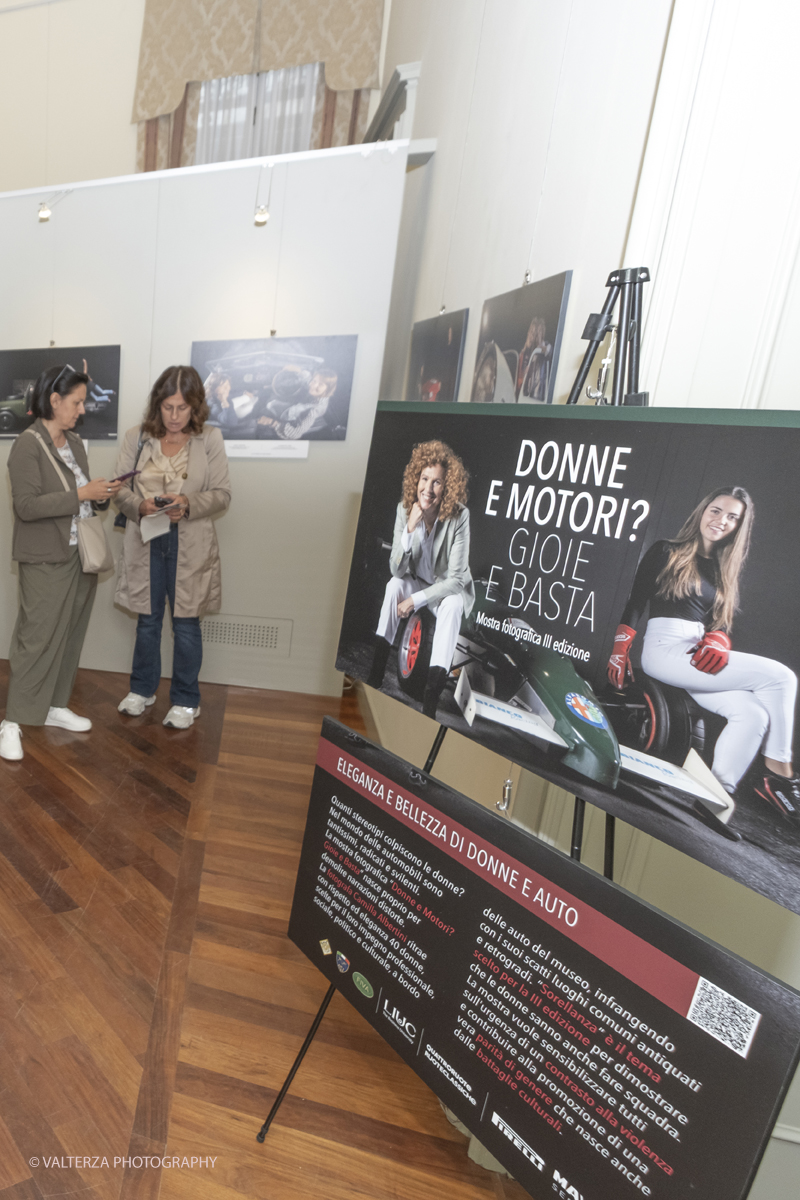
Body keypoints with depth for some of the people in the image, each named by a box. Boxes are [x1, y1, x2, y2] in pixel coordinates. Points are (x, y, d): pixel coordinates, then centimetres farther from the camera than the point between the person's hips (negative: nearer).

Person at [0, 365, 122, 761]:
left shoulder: (75, 443, 12)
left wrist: (101, 497, 1)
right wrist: (82, 494, -21)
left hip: (80, 555, 7)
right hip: (45, 561, -7)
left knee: (69, 635, 12)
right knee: (37, 639, -3)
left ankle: (55, 706, 25)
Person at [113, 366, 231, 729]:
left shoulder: (210, 439, -3)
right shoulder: (136, 437, 2)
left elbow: (222, 494, -4)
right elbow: (119, 488, 2)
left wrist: (189, 504, -21)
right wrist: (140, 505, -18)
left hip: (191, 545, -2)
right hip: (145, 540, 2)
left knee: (186, 625, 6)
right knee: (147, 620, 15)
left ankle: (185, 700, 22)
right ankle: (142, 689, 35)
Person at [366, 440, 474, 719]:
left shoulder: (459, 516, -23)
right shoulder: (405, 509, -14)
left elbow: (456, 579, -22)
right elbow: (396, 570, -18)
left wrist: (416, 600, -27)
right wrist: (410, 529, -32)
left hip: (448, 589, -2)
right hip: (416, 582, 3)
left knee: (453, 604, -33)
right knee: (394, 584, -27)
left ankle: (430, 704, -35)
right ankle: (375, 675, -23)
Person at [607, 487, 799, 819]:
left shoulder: (725, 572, 21)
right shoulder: (665, 552, 4)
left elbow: (720, 621, 13)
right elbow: (635, 604, 0)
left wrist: (717, 640, -11)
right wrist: (619, 652, -7)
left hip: (698, 654, 6)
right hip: (665, 648, -6)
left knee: (753, 713, -19)